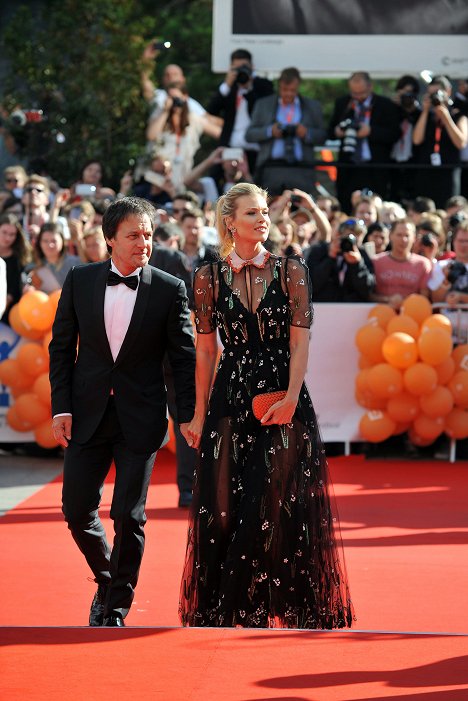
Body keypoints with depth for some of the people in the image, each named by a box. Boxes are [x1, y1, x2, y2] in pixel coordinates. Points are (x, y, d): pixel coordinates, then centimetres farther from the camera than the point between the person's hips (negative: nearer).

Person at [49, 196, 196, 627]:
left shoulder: (170, 290, -3)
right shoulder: (80, 281, 2)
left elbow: (184, 357, 0)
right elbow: (62, 346, 7)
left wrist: (188, 415, -6)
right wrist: (61, 406, -1)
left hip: (141, 417, -2)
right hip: (88, 413, 2)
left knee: (129, 517, -2)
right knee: (77, 510, 5)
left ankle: (116, 610, 13)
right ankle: (107, 580, 32)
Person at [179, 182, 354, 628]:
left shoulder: (291, 271, 2)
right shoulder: (210, 276, 4)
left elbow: (300, 341, -4)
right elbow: (206, 349, 6)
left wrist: (291, 398, -17)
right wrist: (200, 412, 4)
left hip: (283, 395, -1)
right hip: (231, 396, 1)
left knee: (281, 503, 0)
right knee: (226, 503, 2)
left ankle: (278, 603, 11)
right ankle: (229, 606, 13)